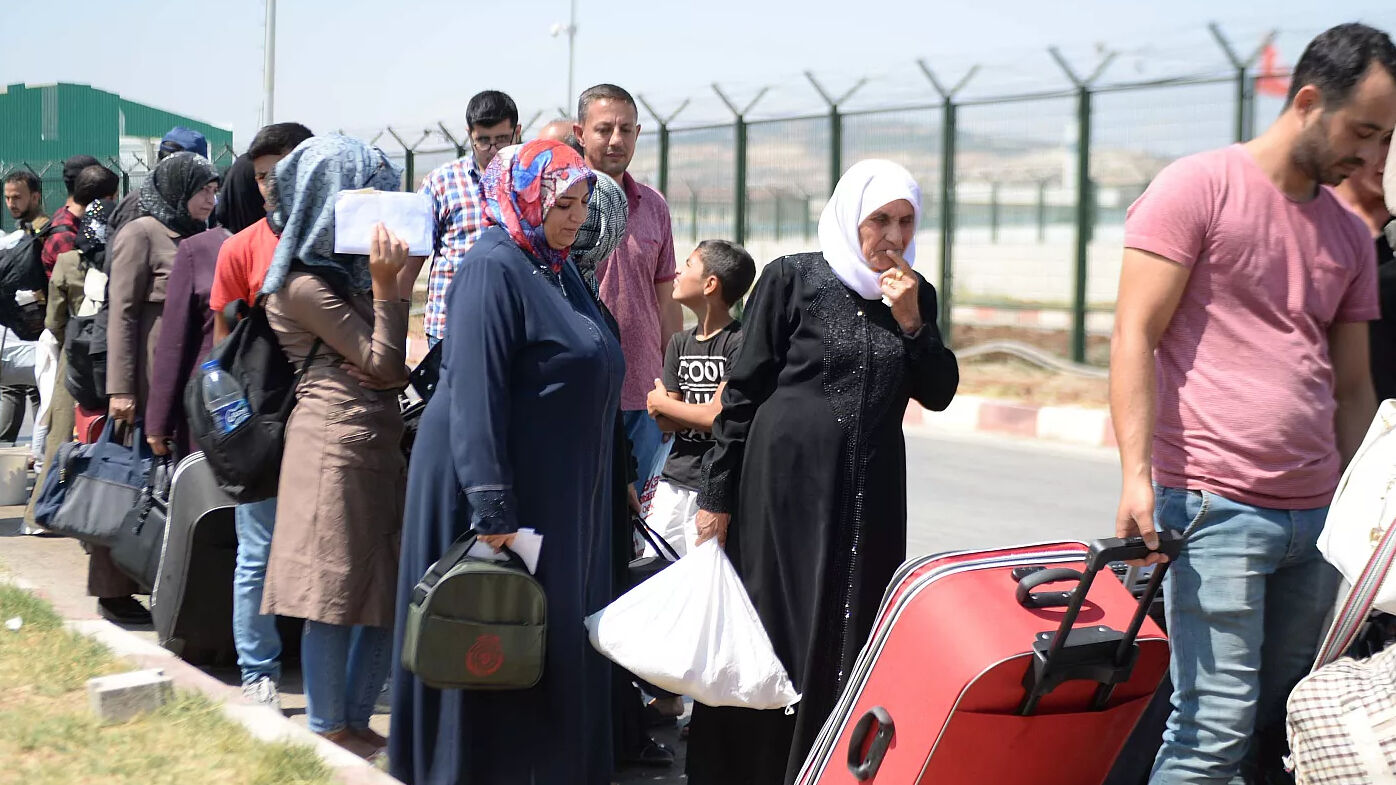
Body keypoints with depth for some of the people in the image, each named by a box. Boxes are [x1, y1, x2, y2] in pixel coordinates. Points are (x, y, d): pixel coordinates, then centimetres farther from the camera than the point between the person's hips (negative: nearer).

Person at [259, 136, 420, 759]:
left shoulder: (346, 267, 16)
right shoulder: (303, 284, -11)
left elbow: (392, 366, 13)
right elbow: (385, 366, -12)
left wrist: (403, 273, 9)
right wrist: (388, 285, -16)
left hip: (377, 439, 9)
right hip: (336, 443, -9)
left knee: (389, 591, 10)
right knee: (336, 593, -2)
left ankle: (355, 723, 20)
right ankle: (327, 733, 8)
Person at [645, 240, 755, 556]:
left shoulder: (739, 341, -9)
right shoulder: (679, 343, 13)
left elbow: (718, 416, -15)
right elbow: (665, 423, 8)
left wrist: (662, 403, 2)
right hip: (675, 481, 6)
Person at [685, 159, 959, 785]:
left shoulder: (915, 294, 9)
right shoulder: (792, 279, -3)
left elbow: (938, 394, 6)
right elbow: (742, 390, -3)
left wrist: (910, 321, -8)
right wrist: (716, 495, -5)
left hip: (871, 492, 4)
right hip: (785, 481, -4)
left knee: (852, 640, 4)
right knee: (769, 632, 1)